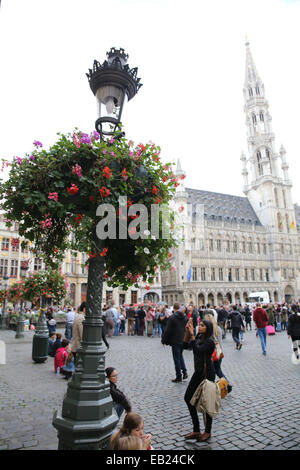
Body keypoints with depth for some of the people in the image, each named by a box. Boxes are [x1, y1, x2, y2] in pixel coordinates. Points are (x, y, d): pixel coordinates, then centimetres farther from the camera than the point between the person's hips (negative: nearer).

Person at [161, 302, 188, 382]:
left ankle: (179, 377, 11)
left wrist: (164, 340, -4)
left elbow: (168, 330, -15)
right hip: (183, 341, 6)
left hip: (175, 341, -6)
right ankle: (184, 371, 14)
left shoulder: (172, 317, -17)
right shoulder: (185, 317, 1)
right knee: (180, 355, 23)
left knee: (177, 358, 4)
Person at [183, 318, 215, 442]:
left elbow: (197, 350, -30)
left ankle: (207, 432, 24)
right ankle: (196, 430, 22)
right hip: (198, 372, 9)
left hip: (207, 373, -8)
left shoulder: (209, 341, -18)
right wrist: (187, 332, -12)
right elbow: (185, 345, -1)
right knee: (188, 397, 10)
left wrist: (192, 334, -31)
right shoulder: (198, 338, 5)